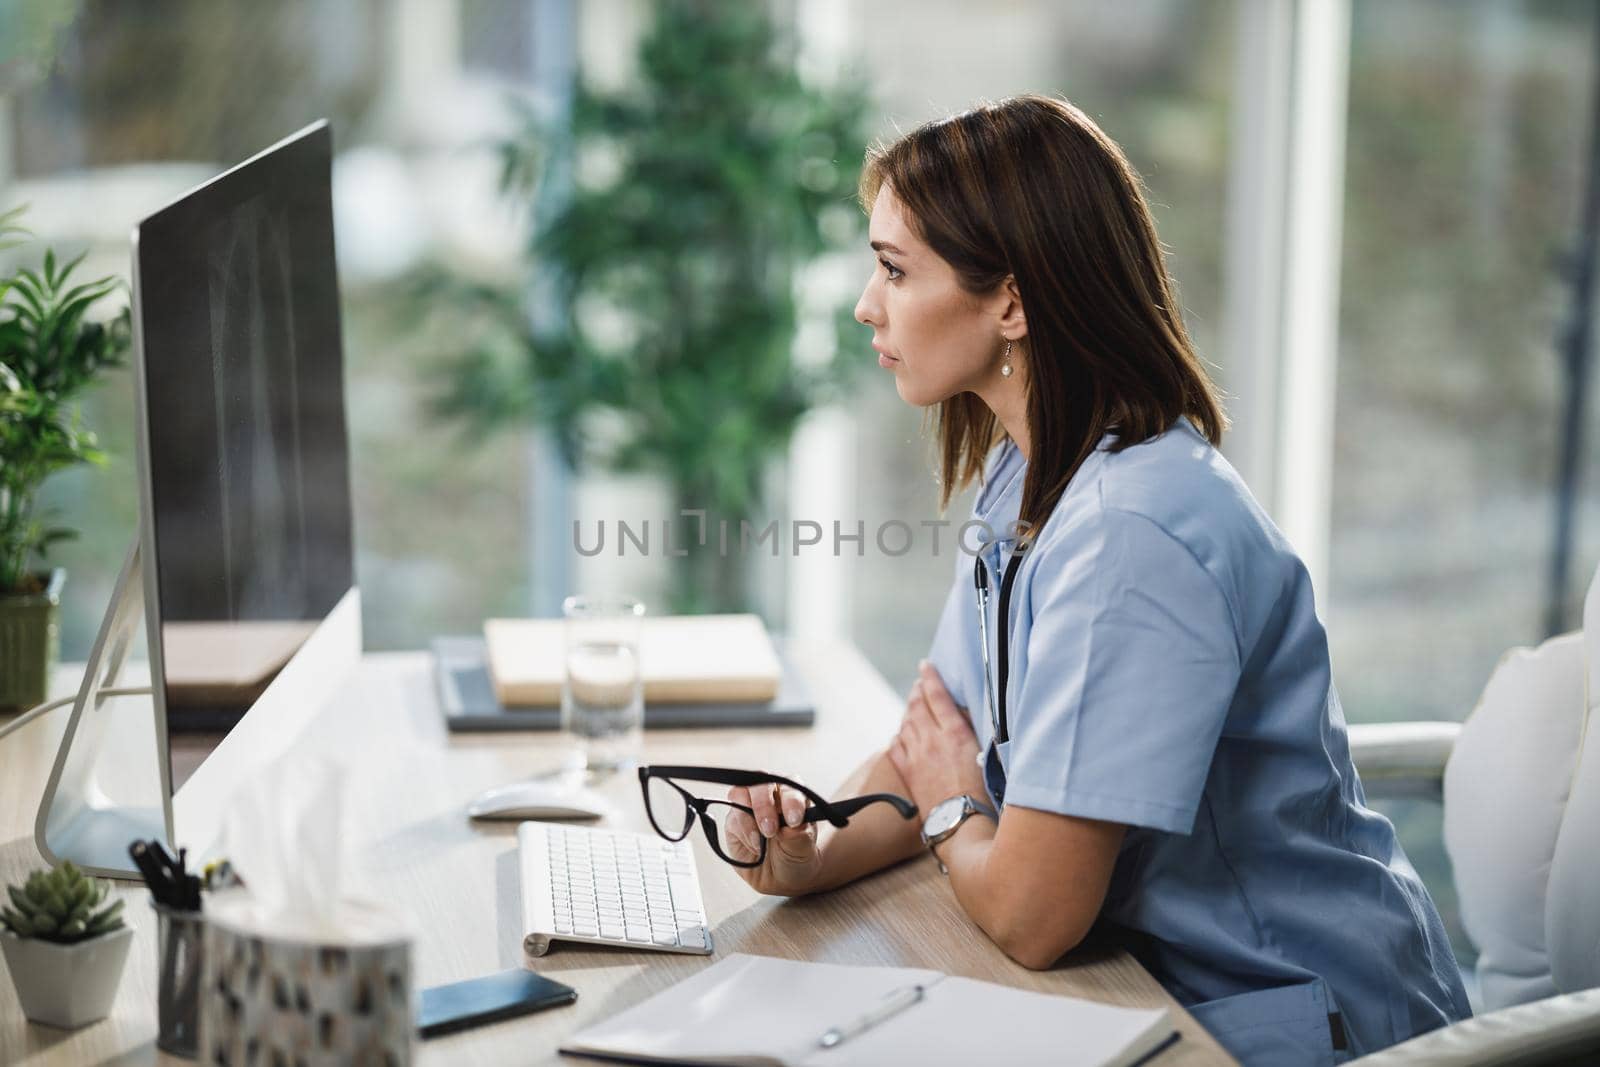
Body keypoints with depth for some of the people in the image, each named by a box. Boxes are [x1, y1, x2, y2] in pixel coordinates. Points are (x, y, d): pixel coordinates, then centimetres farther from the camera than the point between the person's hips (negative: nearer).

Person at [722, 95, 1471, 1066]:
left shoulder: (1132, 534, -27)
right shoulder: (1026, 479, 3)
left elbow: (1029, 915, -26)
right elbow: (936, 750, 10)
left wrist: (949, 812, -5)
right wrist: (815, 856, -10)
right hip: (1154, 983, 7)